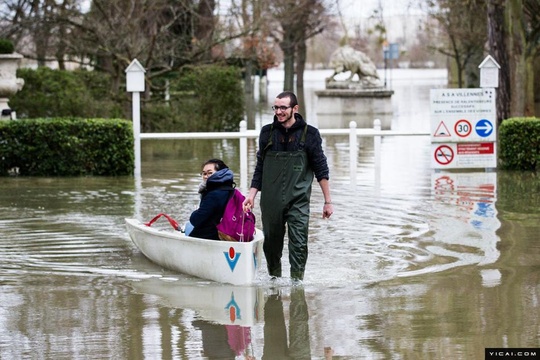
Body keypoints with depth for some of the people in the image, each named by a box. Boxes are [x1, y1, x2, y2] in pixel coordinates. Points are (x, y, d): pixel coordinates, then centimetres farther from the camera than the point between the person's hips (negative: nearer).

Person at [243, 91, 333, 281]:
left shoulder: (309, 134, -1)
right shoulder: (267, 132, 6)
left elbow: (321, 170, 3)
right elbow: (260, 167, 13)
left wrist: (328, 201, 3)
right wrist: (252, 194, 6)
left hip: (298, 201, -3)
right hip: (271, 201, 3)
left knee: (298, 246, -10)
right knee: (271, 245, 9)